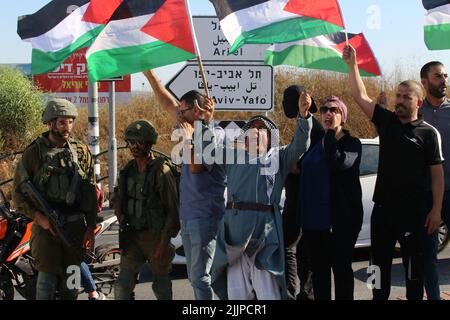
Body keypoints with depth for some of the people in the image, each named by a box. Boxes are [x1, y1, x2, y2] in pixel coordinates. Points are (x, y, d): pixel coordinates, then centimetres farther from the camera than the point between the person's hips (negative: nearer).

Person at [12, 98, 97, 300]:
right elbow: (18, 191, -2)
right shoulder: (34, 152, -2)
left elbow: (90, 192, 8)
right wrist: (38, 217, -13)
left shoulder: (81, 151, 7)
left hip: (75, 224, 3)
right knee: (48, 278, -7)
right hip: (46, 225, -3)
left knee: (71, 279, 10)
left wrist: (91, 227, 4)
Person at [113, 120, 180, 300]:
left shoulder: (161, 170, -12)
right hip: (132, 235, 5)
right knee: (122, 286, 0)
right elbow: (117, 197, 24)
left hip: (156, 236, -5)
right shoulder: (127, 170, 7)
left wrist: (164, 242, -16)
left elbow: (172, 209, -13)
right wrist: (121, 216, 5)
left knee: (161, 287, 9)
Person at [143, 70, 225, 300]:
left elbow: (196, 166, -26)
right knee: (195, 276, 13)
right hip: (188, 217, 9)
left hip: (205, 218, -9)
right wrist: (149, 73, 22)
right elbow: (167, 103, 21)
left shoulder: (216, 135, -13)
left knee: (201, 277, -9)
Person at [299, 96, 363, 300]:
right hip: (313, 217, 6)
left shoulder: (351, 144, -6)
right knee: (319, 268, 14)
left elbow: (339, 163, -27)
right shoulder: (316, 144, 12)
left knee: (341, 268, 3)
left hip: (340, 219, -6)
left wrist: (331, 133, -19)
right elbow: (301, 168, 22)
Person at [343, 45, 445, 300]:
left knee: (414, 260, 6)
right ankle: (379, 297, 25)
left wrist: (436, 210, -11)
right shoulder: (387, 121, 5)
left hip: (414, 211, -4)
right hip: (383, 206, 4)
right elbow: (361, 97, -1)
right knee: (380, 259, 12)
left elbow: (437, 174, -6)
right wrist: (352, 65, -8)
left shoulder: (428, 133, -6)